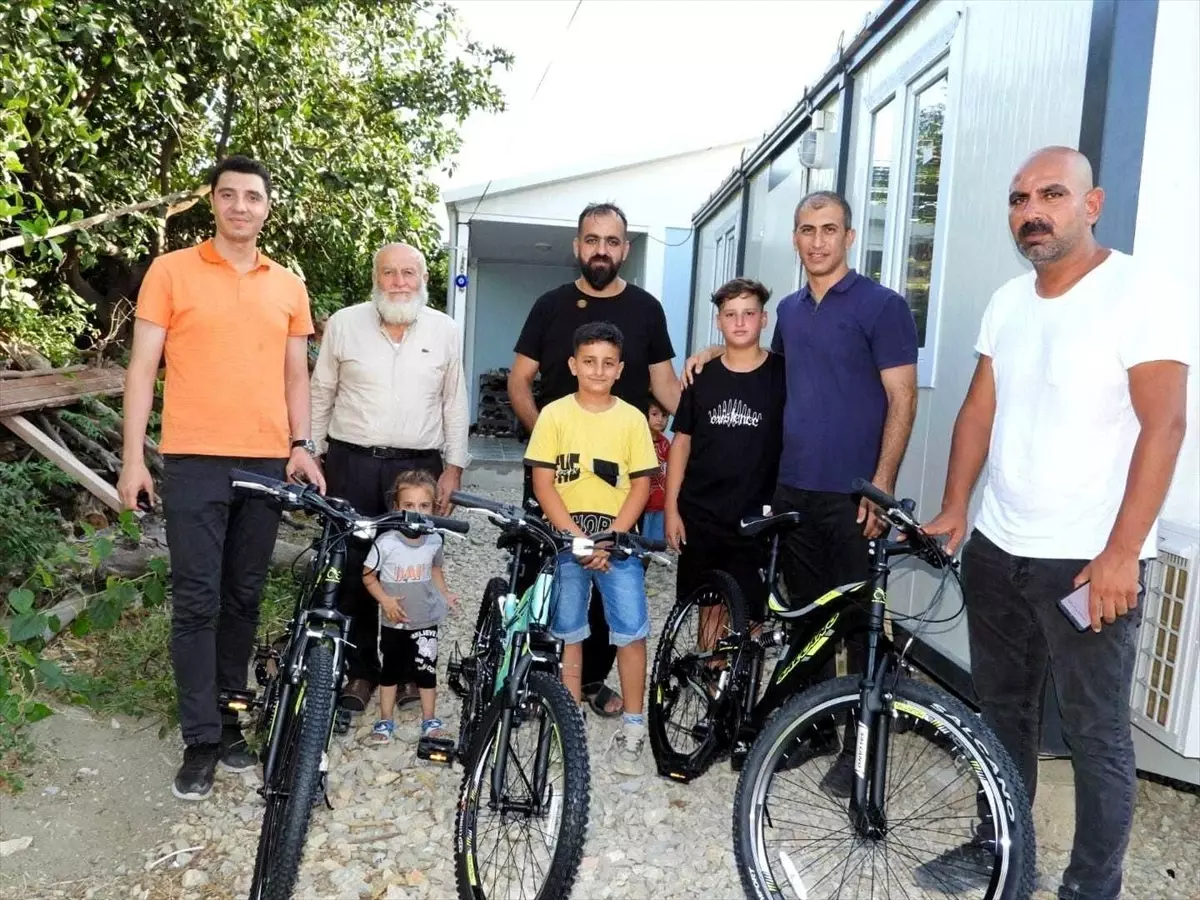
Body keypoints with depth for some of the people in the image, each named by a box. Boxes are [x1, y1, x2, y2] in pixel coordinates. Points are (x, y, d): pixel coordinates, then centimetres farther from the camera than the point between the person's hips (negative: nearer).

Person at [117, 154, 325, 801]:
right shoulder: (171, 270, 2)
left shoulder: (288, 285, 12)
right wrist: (132, 457, -5)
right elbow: (143, 367, 1)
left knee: (243, 598, 10)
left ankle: (229, 716, 24)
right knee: (197, 601, -2)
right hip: (195, 460, -3)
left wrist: (301, 446, 3)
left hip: (267, 462, 3)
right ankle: (201, 740, 7)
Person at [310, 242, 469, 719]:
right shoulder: (344, 324, 3)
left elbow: (454, 404, 7)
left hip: (419, 466, 0)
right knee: (352, 568, 3)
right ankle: (359, 669, 17)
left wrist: (454, 466, 2)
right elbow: (321, 394, 8)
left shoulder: (445, 331, 5)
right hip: (352, 464, 0)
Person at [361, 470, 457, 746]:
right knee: (389, 671, 14)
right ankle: (385, 722, 30)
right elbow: (368, 577, -7)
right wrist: (385, 600, -20)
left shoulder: (434, 540, -8)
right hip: (393, 621, -1)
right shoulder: (386, 542, -19)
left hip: (426, 620, 2)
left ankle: (430, 720, 27)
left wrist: (445, 594, 2)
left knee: (427, 670, 10)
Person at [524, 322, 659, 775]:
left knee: (631, 632, -4)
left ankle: (633, 728, 10)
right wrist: (576, 536, -12)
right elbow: (543, 484, -4)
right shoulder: (554, 414, -1)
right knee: (568, 633, 8)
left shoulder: (632, 419, 1)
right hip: (565, 539, 0)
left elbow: (640, 486, 0)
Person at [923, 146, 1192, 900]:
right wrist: (955, 509, 1)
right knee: (1003, 708, 18)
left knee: (1097, 735, 5)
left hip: (1088, 560, -6)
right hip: (997, 550, 6)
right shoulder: (1008, 302, 8)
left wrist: (1120, 554, -19)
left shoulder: (1143, 296, -11)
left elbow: (1164, 426, -15)